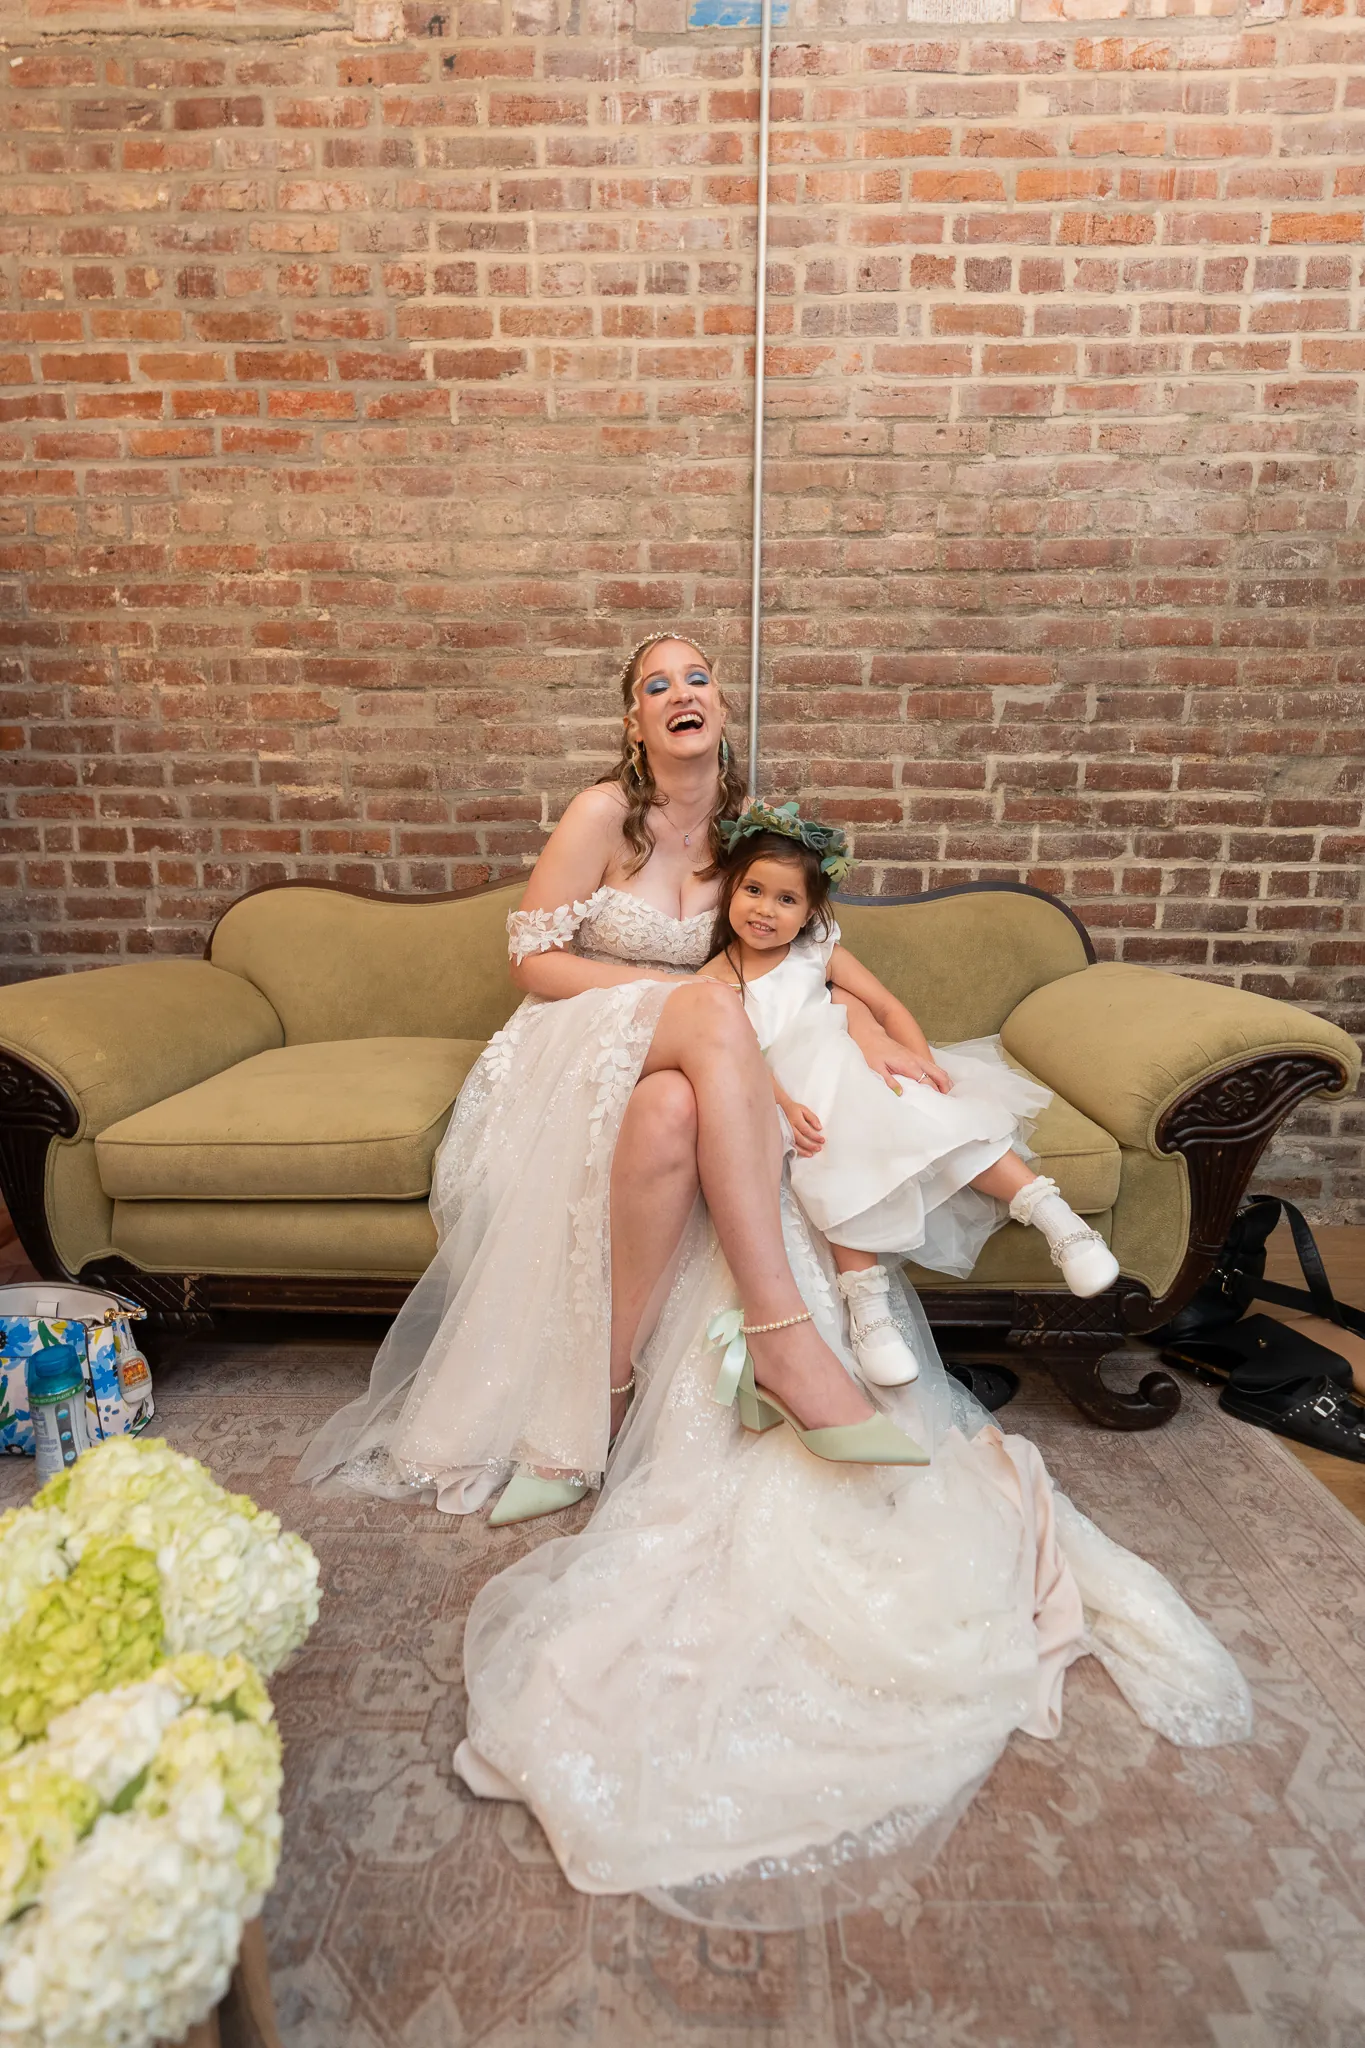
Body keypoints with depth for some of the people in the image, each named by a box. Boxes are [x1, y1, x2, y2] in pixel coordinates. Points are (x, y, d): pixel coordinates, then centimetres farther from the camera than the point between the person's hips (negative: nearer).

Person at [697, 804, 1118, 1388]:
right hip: (790, 1096, -3)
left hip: (860, 1071, 3)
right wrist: (783, 1104, -26)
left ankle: (1052, 1214, -21)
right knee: (835, 1162, -33)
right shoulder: (716, 979, 5)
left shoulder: (821, 953, 14)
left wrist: (921, 1055, -12)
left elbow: (886, 1006, 8)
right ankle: (867, 1312, -32)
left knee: (941, 1116, -23)